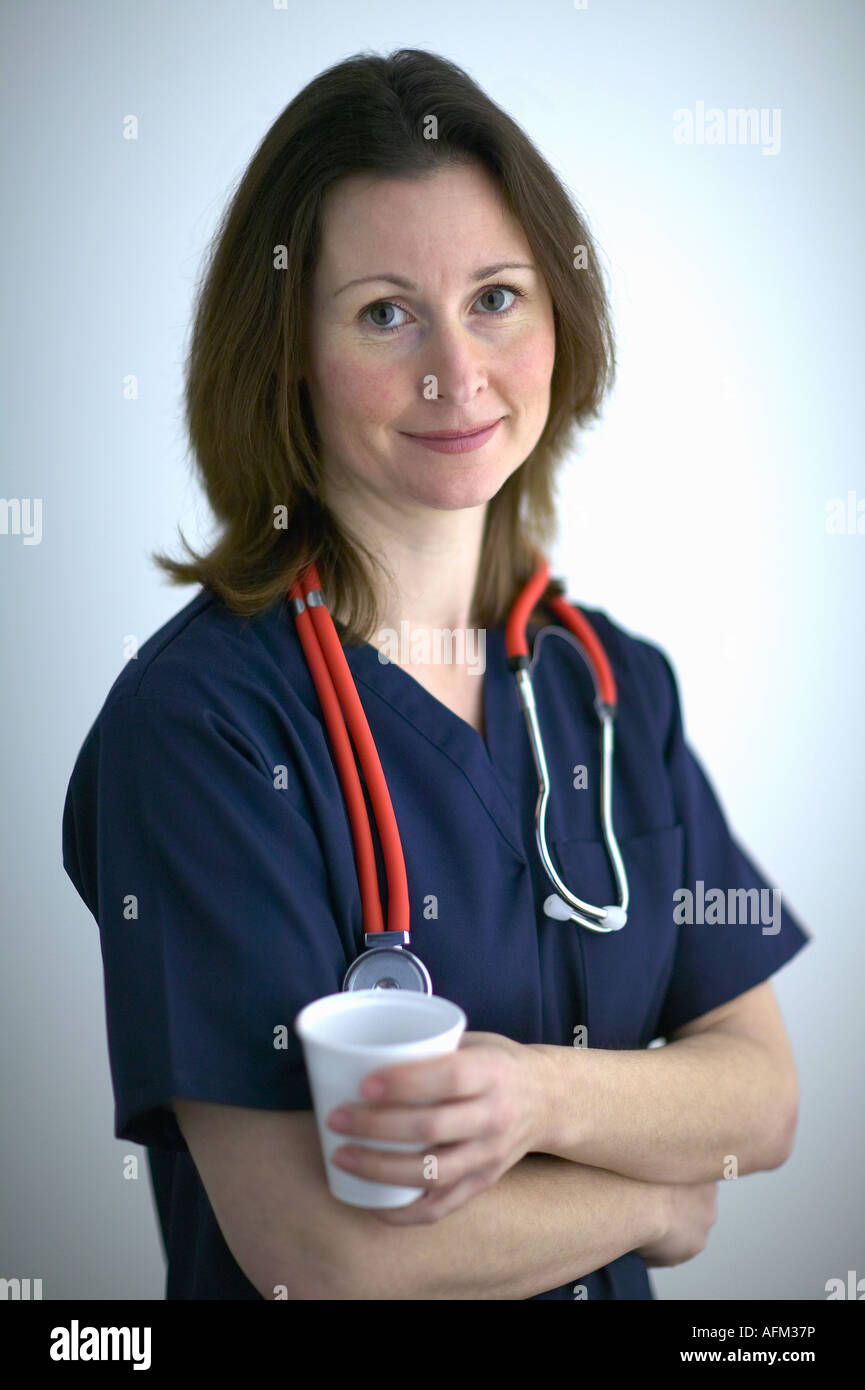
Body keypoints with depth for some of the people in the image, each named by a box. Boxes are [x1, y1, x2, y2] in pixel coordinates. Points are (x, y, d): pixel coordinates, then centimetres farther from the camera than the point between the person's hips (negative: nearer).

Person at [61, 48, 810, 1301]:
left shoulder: (621, 684, -6)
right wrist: (659, 1196, -12)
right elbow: (320, 1246, -26)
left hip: (617, 1281, 4)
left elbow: (766, 1098, -6)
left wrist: (550, 1096, -25)